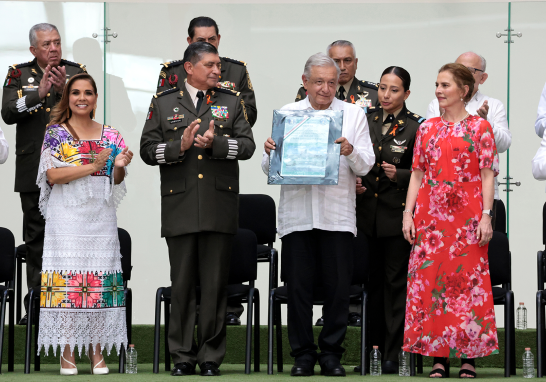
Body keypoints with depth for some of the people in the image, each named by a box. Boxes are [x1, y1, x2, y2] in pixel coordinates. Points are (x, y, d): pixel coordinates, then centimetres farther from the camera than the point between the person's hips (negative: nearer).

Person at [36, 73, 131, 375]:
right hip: (66, 217, -3)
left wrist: (119, 166, -8)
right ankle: (67, 352, -4)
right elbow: (52, 175, -9)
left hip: (100, 217, 3)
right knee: (66, 279, -7)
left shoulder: (110, 135, 12)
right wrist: (92, 166, -15)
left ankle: (96, 351, 4)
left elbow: (116, 181, 15)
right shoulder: (56, 133, 3)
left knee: (100, 280, -1)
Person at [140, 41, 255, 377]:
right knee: (182, 284, 2)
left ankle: (212, 356, 6)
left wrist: (215, 142, -13)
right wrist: (179, 146, -11)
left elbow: (247, 146, 3)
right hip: (180, 207, 0)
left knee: (216, 284, 0)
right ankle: (183, 356, 9)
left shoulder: (232, 102, 12)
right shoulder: (164, 103, 10)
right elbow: (148, 149, 5)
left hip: (220, 207, 0)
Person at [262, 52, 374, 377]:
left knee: (338, 286, -1)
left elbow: (365, 167, 2)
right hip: (297, 213, 1)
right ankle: (303, 354, 9)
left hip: (337, 215, -1)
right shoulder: (287, 114, 12)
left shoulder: (353, 114, 9)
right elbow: (270, 169, 10)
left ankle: (331, 353, 9)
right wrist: (270, 153, -11)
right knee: (299, 286, 0)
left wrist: (351, 153, -18)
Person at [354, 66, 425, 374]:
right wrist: (355, 181, -1)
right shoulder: (366, 120, 8)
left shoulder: (416, 126, -4)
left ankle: (393, 354, 3)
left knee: (395, 282, 0)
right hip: (368, 212, 4)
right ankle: (375, 346, 17)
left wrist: (399, 174, -21)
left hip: (398, 214, -4)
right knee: (373, 280, 9)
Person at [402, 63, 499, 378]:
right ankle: (439, 356, 7)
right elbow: (417, 174, 11)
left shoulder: (480, 127, 0)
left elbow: (488, 175, -3)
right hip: (431, 216, 4)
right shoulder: (428, 128, 12)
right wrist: (408, 214, 3)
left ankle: (469, 356, 2)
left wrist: (486, 217, -11)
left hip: (467, 217, -4)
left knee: (468, 280, -3)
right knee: (431, 279, 1)